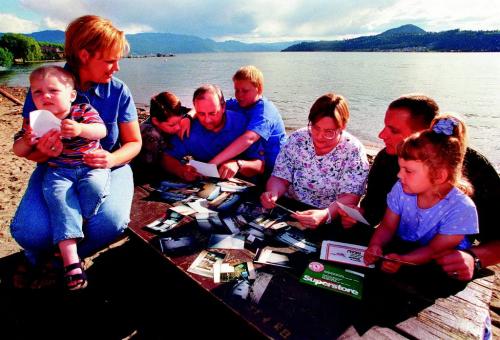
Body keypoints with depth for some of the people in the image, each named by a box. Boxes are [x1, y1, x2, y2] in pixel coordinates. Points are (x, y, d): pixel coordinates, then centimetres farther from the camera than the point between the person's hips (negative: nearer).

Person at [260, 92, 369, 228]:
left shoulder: (354, 151, -11)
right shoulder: (297, 139, -3)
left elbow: (349, 198, -16)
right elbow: (280, 178, 0)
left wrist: (325, 215, -35)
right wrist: (272, 193, -22)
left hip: (330, 223, -1)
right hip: (289, 213, 2)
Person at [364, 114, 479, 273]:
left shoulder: (461, 209, -21)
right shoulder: (401, 189, -10)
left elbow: (435, 250, -19)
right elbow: (387, 227, -3)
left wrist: (402, 260, -36)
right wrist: (375, 246, -23)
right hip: (400, 250, 4)